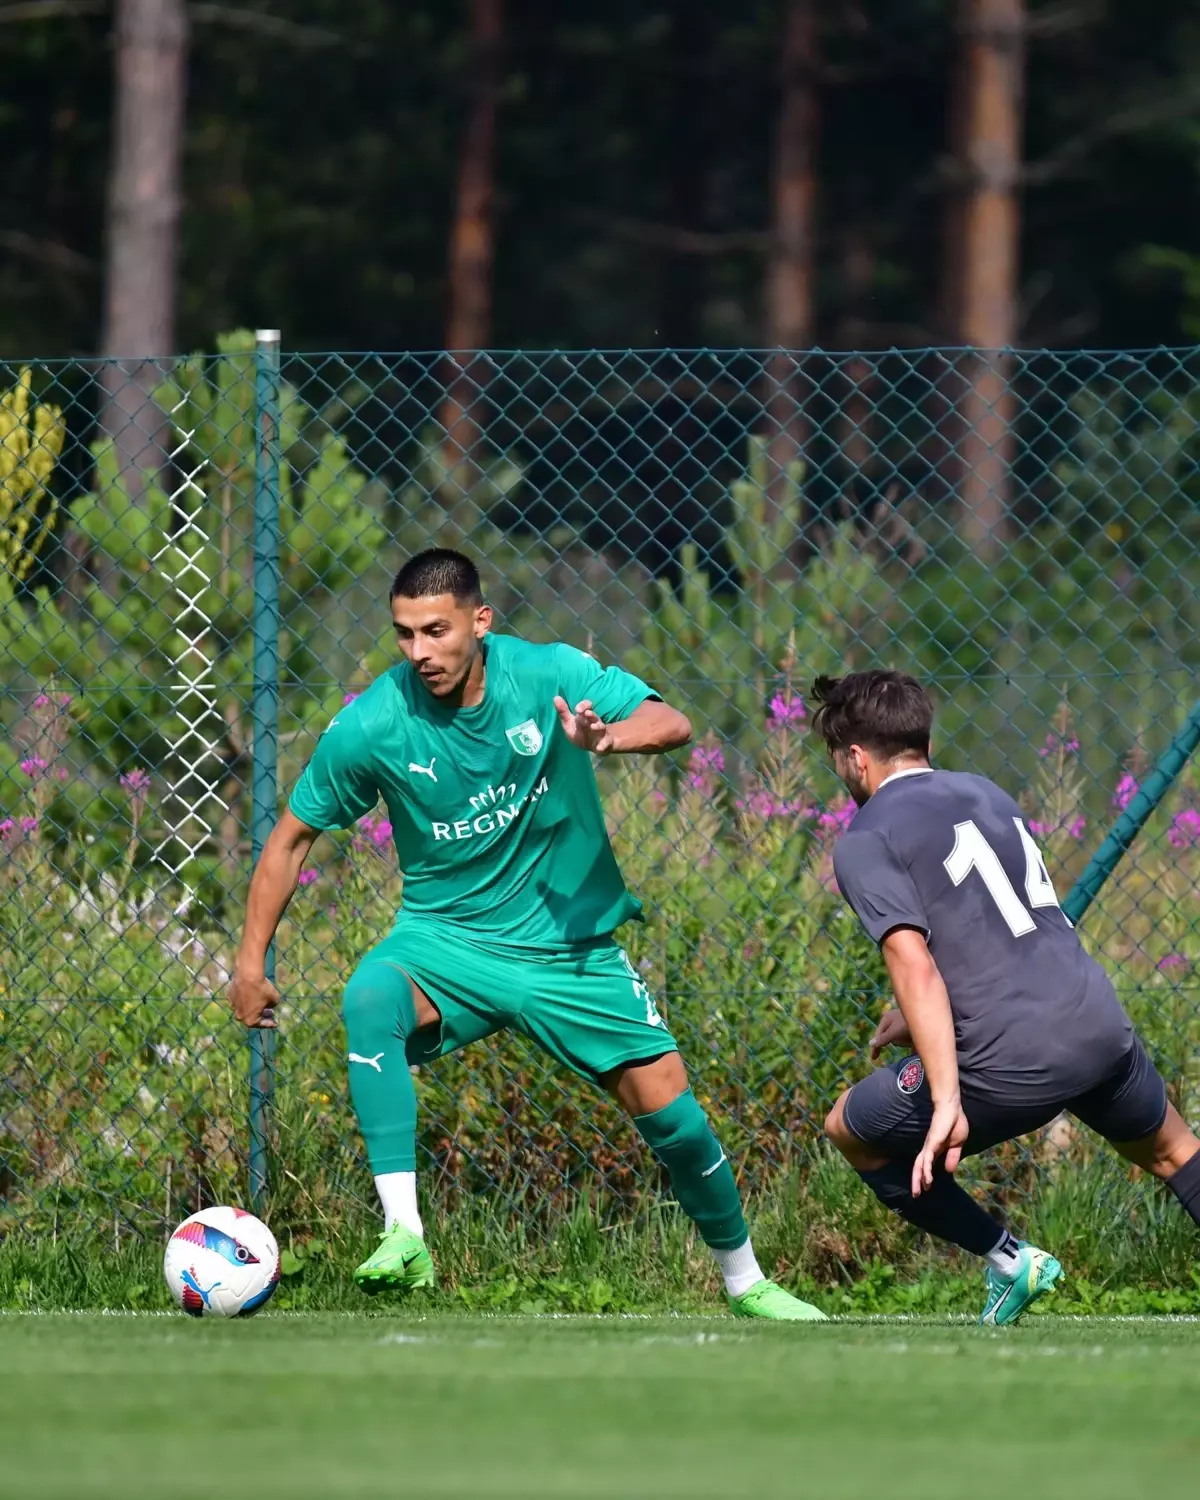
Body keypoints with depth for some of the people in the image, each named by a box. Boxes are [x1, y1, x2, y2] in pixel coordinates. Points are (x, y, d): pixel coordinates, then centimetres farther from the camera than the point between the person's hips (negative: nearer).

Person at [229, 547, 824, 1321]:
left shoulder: (548, 675, -14)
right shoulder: (372, 725, -14)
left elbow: (671, 723, -25)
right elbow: (293, 836, -1)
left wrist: (609, 736, -47)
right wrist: (251, 961, -2)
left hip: (573, 942, 1)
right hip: (446, 941, -1)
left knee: (671, 1111, -2)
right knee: (369, 999, -34)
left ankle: (747, 1283, 25)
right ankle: (405, 1237, -38)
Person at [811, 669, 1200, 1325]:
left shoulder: (865, 840, -3)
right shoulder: (985, 792, 18)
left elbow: (915, 966, -17)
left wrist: (947, 1103, -23)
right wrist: (918, 1017, 40)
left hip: (1007, 1066, -6)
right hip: (1100, 1025, 6)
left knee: (851, 1129, 18)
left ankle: (1007, 1261, 14)